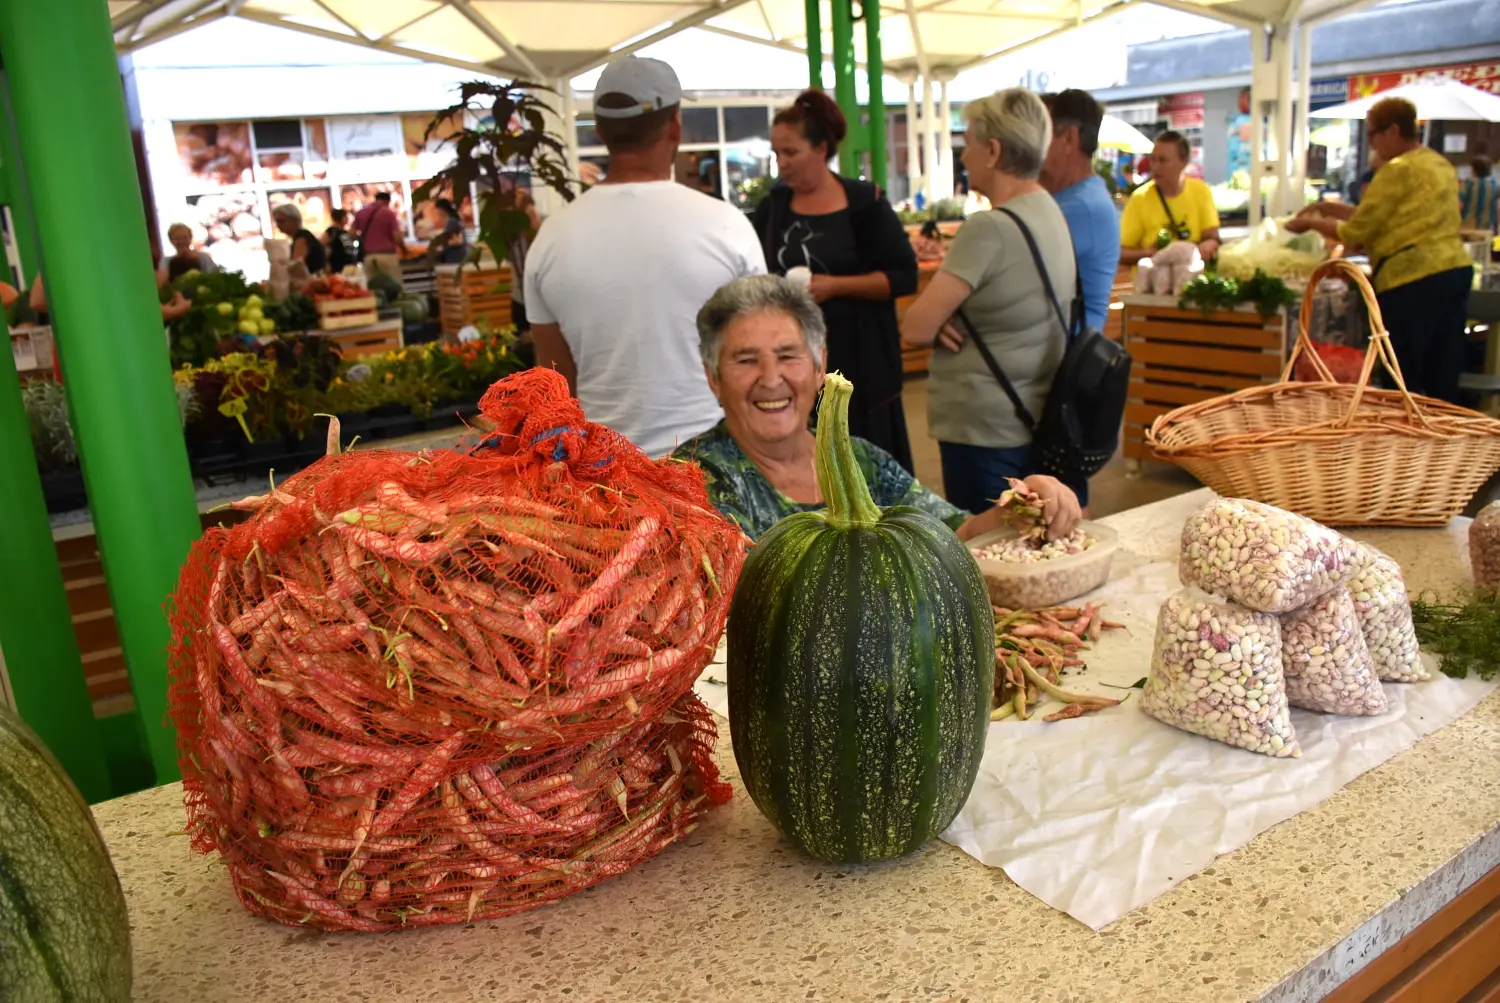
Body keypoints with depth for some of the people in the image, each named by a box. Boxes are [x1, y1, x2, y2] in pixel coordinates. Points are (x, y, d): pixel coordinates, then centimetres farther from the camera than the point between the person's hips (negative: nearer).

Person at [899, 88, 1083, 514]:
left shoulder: (989, 228, -20)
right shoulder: (1051, 212, 8)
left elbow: (915, 328, -19)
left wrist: (939, 318, 2)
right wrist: (945, 312, -3)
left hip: (985, 433, -9)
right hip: (1045, 423, 9)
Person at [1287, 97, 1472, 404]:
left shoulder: (1398, 170, -10)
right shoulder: (1439, 164, 18)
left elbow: (1355, 232, -8)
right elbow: (1386, 217, 21)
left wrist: (1311, 222, 8)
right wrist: (1331, 207, 20)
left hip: (1414, 279, -9)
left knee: (1406, 382, 0)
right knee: (1442, 384, 10)